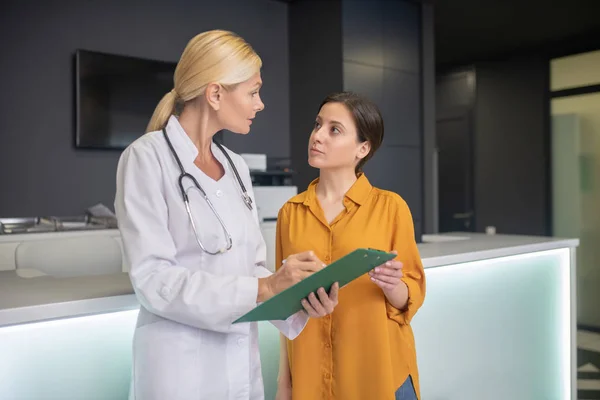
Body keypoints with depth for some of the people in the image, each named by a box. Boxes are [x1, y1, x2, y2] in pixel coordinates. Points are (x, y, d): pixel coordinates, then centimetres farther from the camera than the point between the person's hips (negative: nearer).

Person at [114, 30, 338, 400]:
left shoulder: (237, 167, 8)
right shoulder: (148, 158, -12)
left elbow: (254, 267, 7)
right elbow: (153, 280, -19)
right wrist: (262, 288, -23)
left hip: (243, 362, 6)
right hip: (181, 367, -6)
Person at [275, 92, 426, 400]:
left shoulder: (390, 206, -8)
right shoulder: (290, 212, 0)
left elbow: (410, 299, -4)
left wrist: (393, 286, -25)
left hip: (379, 373, -2)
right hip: (309, 373, 2)